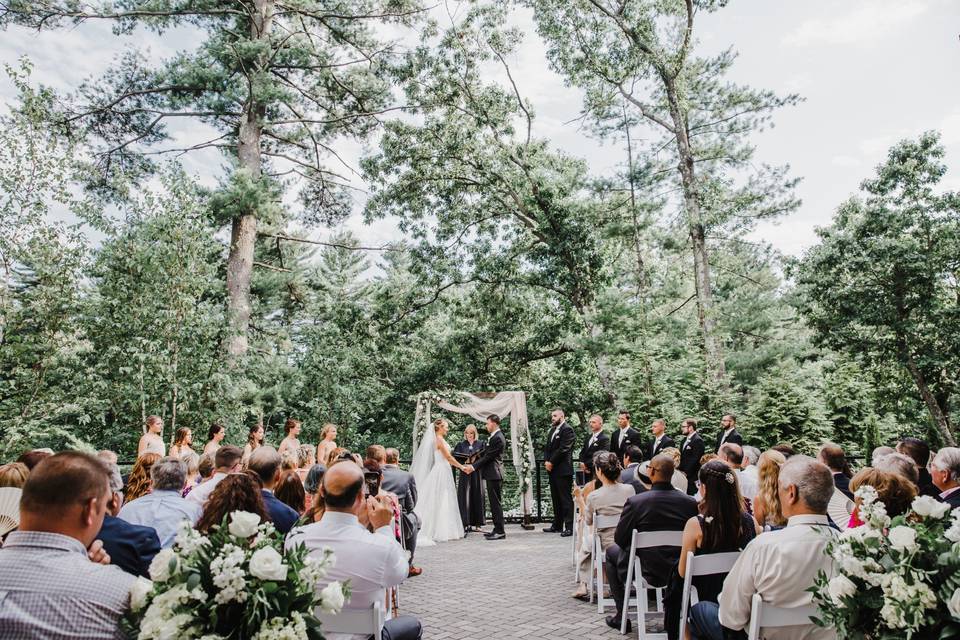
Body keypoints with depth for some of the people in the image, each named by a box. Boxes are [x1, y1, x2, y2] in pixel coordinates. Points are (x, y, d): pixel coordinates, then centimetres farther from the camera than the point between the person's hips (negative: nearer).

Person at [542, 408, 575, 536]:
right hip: (552, 469, 9)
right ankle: (557, 525, 21)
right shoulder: (552, 431, 18)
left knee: (566, 499, -6)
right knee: (556, 499, 13)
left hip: (563, 470, -9)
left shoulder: (567, 429, -9)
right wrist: (546, 461, 0)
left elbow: (563, 449, -16)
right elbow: (547, 447, 16)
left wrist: (551, 462, -12)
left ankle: (569, 527, -3)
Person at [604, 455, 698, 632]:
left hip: (647, 572, -4)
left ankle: (621, 616, 23)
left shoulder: (635, 502, -21)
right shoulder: (690, 502, -12)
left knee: (612, 551, 24)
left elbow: (619, 539, -10)